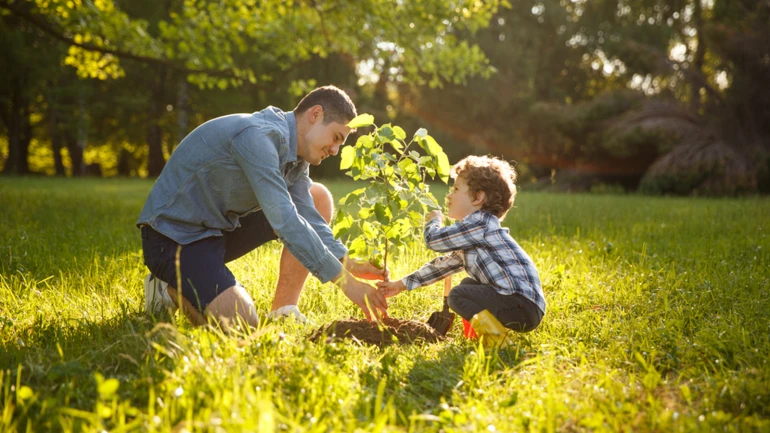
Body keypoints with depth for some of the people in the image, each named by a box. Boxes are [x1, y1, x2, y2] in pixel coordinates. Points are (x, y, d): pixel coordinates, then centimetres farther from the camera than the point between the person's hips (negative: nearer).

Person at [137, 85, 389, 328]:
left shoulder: (295, 152, 4)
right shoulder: (258, 136, -26)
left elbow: (308, 217, -1)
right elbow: (284, 221, -32)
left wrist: (349, 265, -16)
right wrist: (346, 281, -31)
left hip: (221, 227, 10)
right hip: (173, 235, -9)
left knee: (318, 198, 3)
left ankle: (283, 311, 2)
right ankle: (171, 289, 2)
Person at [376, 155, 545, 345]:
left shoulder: (480, 223, -12)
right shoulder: (471, 236, 21)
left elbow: (434, 239, -13)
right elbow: (444, 264, 27)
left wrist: (433, 221, 10)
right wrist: (401, 284, 28)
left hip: (524, 305, -10)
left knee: (458, 296, -16)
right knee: (468, 285, 26)